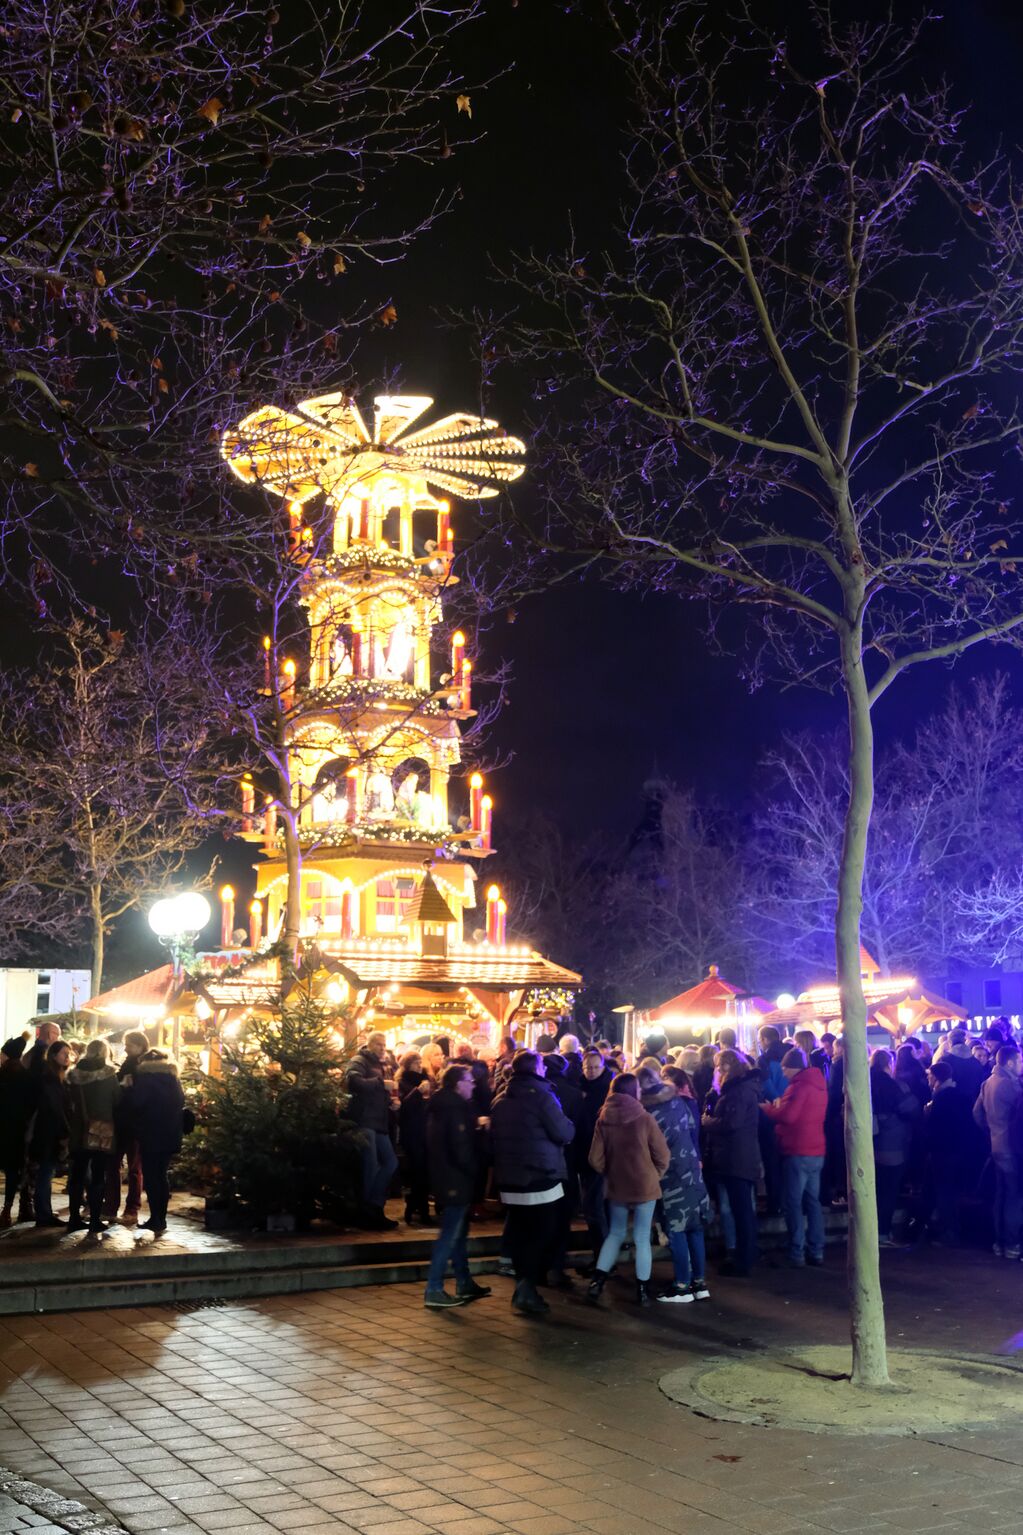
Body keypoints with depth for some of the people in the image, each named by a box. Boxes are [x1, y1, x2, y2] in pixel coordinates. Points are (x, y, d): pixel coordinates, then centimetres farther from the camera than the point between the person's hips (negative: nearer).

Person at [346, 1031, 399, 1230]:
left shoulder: (378, 1065, 23)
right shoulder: (359, 1061, -6)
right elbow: (353, 1081, -28)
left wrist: (390, 1100, 15)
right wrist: (380, 1083, -26)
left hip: (378, 1123, 9)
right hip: (364, 1121, -9)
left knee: (390, 1163, 7)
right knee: (370, 1167, -8)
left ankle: (374, 1207, 14)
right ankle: (367, 1213, 2)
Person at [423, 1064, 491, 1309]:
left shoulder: (441, 1107, 13)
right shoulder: (455, 1109, -17)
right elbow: (461, 1150, -21)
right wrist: (474, 1171, -10)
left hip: (446, 1178, 10)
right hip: (456, 1180, -10)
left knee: (458, 1233, 17)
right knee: (450, 1235, -7)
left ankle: (464, 1284, 25)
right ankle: (434, 1291, -7)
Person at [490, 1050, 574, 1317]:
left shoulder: (499, 1101, 9)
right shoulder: (541, 1095, -12)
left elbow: (493, 1135, 19)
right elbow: (564, 1133, -14)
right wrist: (568, 1125, 6)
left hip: (509, 1180, 6)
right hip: (540, 1178, -6)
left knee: (518, 1234, 15)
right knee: (543, 1235, 0)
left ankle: (523, 1284, 20)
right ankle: (527, 1287, -11)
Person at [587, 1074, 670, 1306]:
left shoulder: (603, 1120, -6)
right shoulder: (644, 1119, -14)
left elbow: (595, 1159, -2)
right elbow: (663, 1155, -9)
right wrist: (655, 1175, 9)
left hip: (616, 1187, 3)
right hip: (644, 1186, -3)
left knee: (615, 1234, 20)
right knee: (642, 1239, 6)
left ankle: (597, 1281, 13)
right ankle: (643, 1291, 10)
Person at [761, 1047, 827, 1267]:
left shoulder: (799, 1086, -14)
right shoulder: (819, 1084, 13)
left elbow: (787, 1116, -20)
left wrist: (767, 1107, -5)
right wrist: (779, 1107, 11)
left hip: (798, 1152, -8)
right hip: (816, 1152, 8)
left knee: (793, 1203, -3)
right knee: (812, 1201, 11)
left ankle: (796, 1254, -4)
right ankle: (816, 1252, 11)